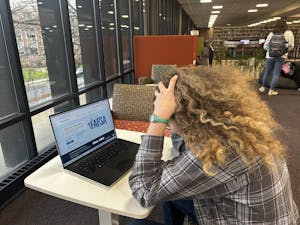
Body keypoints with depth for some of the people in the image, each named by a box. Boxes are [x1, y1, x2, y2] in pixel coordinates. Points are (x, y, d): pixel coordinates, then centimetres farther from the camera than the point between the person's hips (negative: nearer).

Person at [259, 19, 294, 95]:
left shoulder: (271, 34, 2)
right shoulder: (289, 33, -1)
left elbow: (265, 46, 5)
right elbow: (291, 46, 4)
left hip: (270, 56, 1)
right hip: (281, 56, -1)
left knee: (266, 72, 14)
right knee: (276, 74, 4)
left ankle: (263, 87, 25)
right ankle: (271, 90, 7)